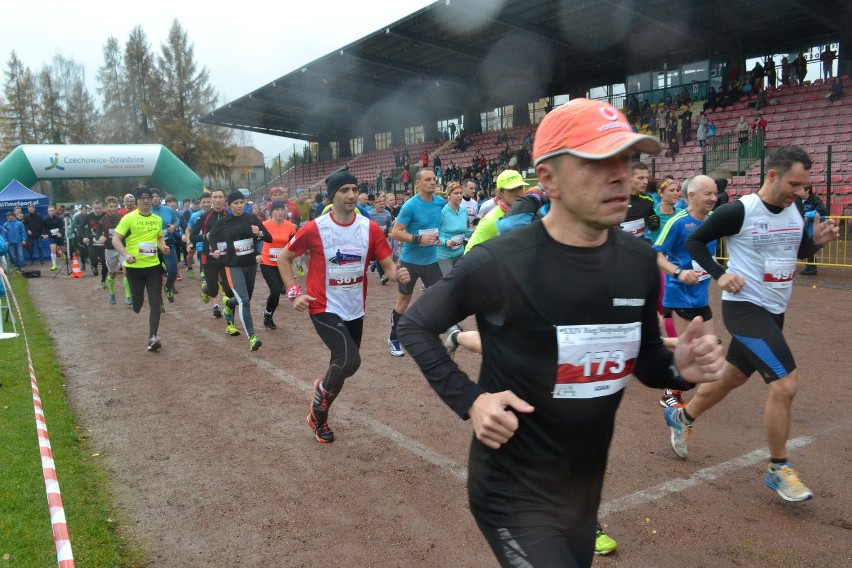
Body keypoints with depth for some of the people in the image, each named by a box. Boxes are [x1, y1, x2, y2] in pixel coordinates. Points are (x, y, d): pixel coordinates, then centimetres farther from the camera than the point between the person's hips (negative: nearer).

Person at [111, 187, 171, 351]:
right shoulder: (129, 218, -7)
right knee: (138, 300, 8)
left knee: (155, 303, -6)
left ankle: (152, 338, -5)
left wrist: (163, 247, 2)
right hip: (134, 267, -3)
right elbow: (115, 240, -7)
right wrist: (126, 255, -22)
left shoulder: (157, 219, 8)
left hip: (153, 266, 3)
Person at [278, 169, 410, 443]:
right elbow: (284, 258, 0)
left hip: (355, 310, 5)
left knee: (342, 364, 18)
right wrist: (294, 293, -11)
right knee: (350, 360, -23)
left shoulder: (371, 228, -6)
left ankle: (319, 416, 45)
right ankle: (319, 402, 9)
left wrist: (397, 274, -29)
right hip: (324, 308, -5)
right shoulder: (314, 229, -13)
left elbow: (389, 265, -5)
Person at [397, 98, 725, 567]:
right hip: (512, 492, -6)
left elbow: (644, 358, 8)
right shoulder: (498, 263, -22)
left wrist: (679, 368, -14)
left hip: (587, 489, 6)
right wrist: (469, 400, -19)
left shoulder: (640, 262, -5)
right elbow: (415, 326, -8)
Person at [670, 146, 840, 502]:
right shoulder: (739, 211, -16)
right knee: (786, 384, -15)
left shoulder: (795, 212, 4)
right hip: (745, 308, -8)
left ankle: (682, 417, 44)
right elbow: (694, 241, -8)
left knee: (731, 378, 20)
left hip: (773, 311, 8)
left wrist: (818, 241, -2)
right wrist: (720, 275, -19)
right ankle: (779, 470, 3)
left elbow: (799, 252, 20)